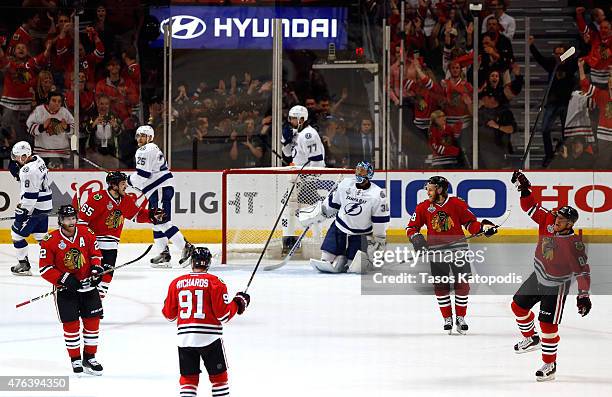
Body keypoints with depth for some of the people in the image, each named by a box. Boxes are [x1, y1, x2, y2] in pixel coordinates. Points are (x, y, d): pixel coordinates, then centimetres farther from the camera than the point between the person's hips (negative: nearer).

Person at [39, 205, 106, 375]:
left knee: (92, 321, 4)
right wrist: (64, 279, -20)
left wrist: (96, 268, -8)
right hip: (65, 289, -3)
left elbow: (95, 253, 11)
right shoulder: (50, 241, -13)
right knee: (71, 323, -4)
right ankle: (75, 359, 10)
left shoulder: (86, 233, -2)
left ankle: (89, 357, 17)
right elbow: (45, 268, -11)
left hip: (87, 285, 3)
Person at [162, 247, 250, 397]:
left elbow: (169, 314, 10)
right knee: (219, 376, 9)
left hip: (185, 338, 3)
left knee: (188, 377, 10)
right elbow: (223, 315, -9)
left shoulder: (176, 283, 4)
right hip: (209, 336, -3)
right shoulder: (214, 282, -6)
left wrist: (166, 305, 32)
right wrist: (238, 303, 8)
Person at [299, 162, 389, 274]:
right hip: (340, 228, 3)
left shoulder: (377, 195, -16)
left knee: (354, 267, -11)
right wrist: (315, 214, 15)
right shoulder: (345, 184, -4)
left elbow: (380, 220, -10)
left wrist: (379, 240, -8)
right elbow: (332, 203, 12)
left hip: (361, 235, -3)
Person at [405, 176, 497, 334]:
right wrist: (416, 238, -13)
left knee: (462, 284, -1)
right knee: (440, 286, 2)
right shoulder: (424, 207, 0)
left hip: (457, 248, -1)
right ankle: (447, 319, 16)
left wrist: (483, 227, -16)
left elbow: (470, 223, 1)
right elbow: (412, 227, 6)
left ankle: (460, 317, 15)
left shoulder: (457, 204, -6)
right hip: (436, 249, 1)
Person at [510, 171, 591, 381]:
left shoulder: (574, 244, -28)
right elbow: (531, 208, -1)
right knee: (518, 305, 18)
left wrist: (583, 295, -29)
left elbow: (582, 271, -26)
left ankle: (550, 364, 5)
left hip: (556, 286, -7)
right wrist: (524, 189, -16)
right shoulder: (548, 221, -12)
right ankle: (532, 339, 41)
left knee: (548, 324, -8)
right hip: (538, 277, 7)